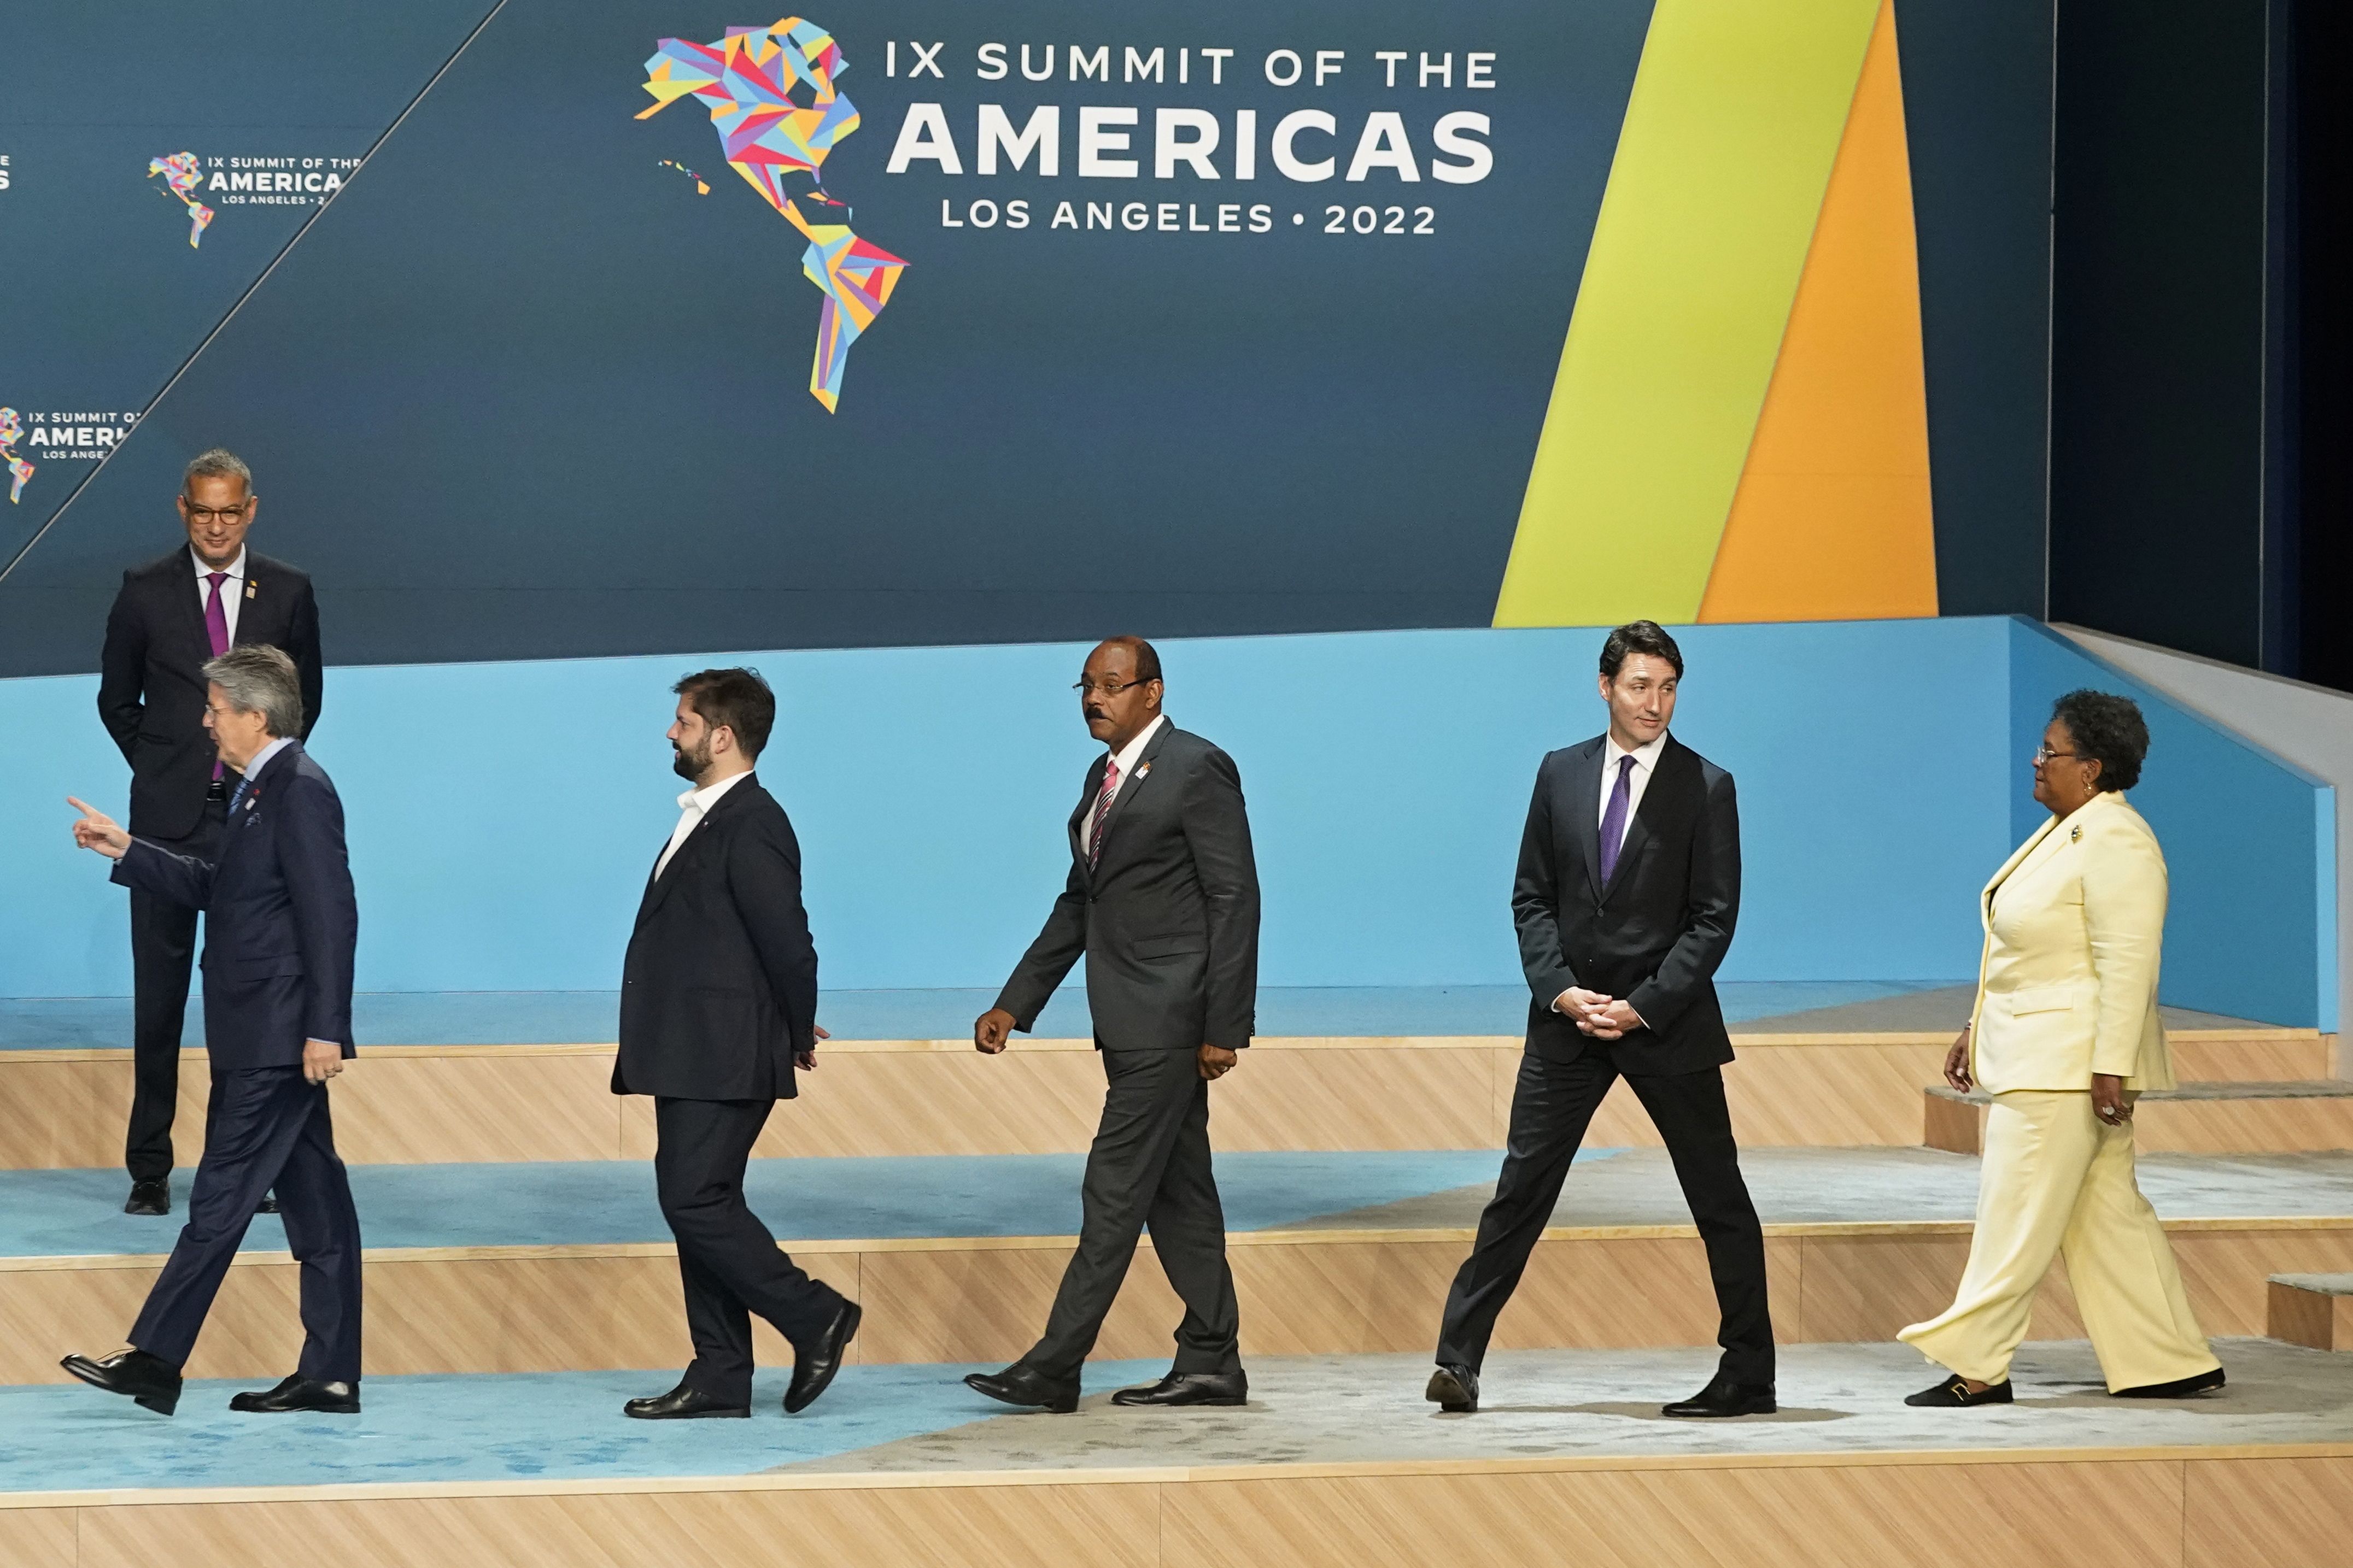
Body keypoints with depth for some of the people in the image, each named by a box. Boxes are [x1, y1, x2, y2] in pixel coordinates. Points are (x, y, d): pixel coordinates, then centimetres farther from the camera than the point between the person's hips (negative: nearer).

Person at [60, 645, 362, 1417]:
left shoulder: (300, 790, -15)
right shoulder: (264, 790, 16)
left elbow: (331, 913, -20)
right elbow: (214, 885, 26)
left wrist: (325, 1027, -23)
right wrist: (127, 852, 20)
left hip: (277, 1038, -10)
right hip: (266, 1037, 10)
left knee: (222, 1196, -6)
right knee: (313, 1200, 9)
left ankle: (155, 1360, -4)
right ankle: (329, 1376, 12)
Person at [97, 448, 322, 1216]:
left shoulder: (288, 592, 3)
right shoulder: (145, 591, 1)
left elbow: (306, 697, 15)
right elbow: (116, 700, 11)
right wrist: (162, 770, 9)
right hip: (169, 821, 0)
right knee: (158, 1000, 2)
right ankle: (149, 1168, 9)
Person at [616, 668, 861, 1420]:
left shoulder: (752, 825, -16)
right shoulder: (705, 818, 15)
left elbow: (788, 943, -18)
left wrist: (797, 1036, -5)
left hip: (724, 1061, -10)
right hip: (690, 1059, 10)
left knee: (696, 1201, -11)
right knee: (700, 1205, 9)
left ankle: (816, 1316, 0)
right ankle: (720, 1379, 12)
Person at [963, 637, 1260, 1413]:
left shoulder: (1197, 769, -10)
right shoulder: (1105, 778, 16)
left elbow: (1234, 898, -13)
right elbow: (1078, 903, 21)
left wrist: (1224, 1026, -17)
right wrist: (1015, 1003, 15)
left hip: (1170, 1020, -9)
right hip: (1131, 1022, 9)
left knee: (1115, 1190, -8)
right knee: (1176, 1192, 11)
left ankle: (1055, 1368, -8)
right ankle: (1211, 1364, 15)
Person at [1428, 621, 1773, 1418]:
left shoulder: (1707, 788, -4)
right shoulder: (1561, 774, 6)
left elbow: (1714, 918, -7)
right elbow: (1532, 897, 7)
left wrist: (1642, 1008, -15)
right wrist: (1561, 990, -8)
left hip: (1668, 1023, -2)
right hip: (1568, 1018, 2)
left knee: (1719, 1199, 4)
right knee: (1521, 1186, 0)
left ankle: (1749, 1375, 12)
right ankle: (1458, 1359, 1)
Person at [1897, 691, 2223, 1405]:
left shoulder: (2116, 843, -17)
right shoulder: (2064, 831, 14)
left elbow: (2128, 964, -22)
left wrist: (2112, 1067, -25)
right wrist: (1977, 1029, 21)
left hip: (2070, 1061, -10)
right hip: (2032, 1054, 10)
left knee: (2018, 1211, -6)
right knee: (2108, 1211, 11)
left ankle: (1977, 1367, -2)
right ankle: (2175, 1364, 16)